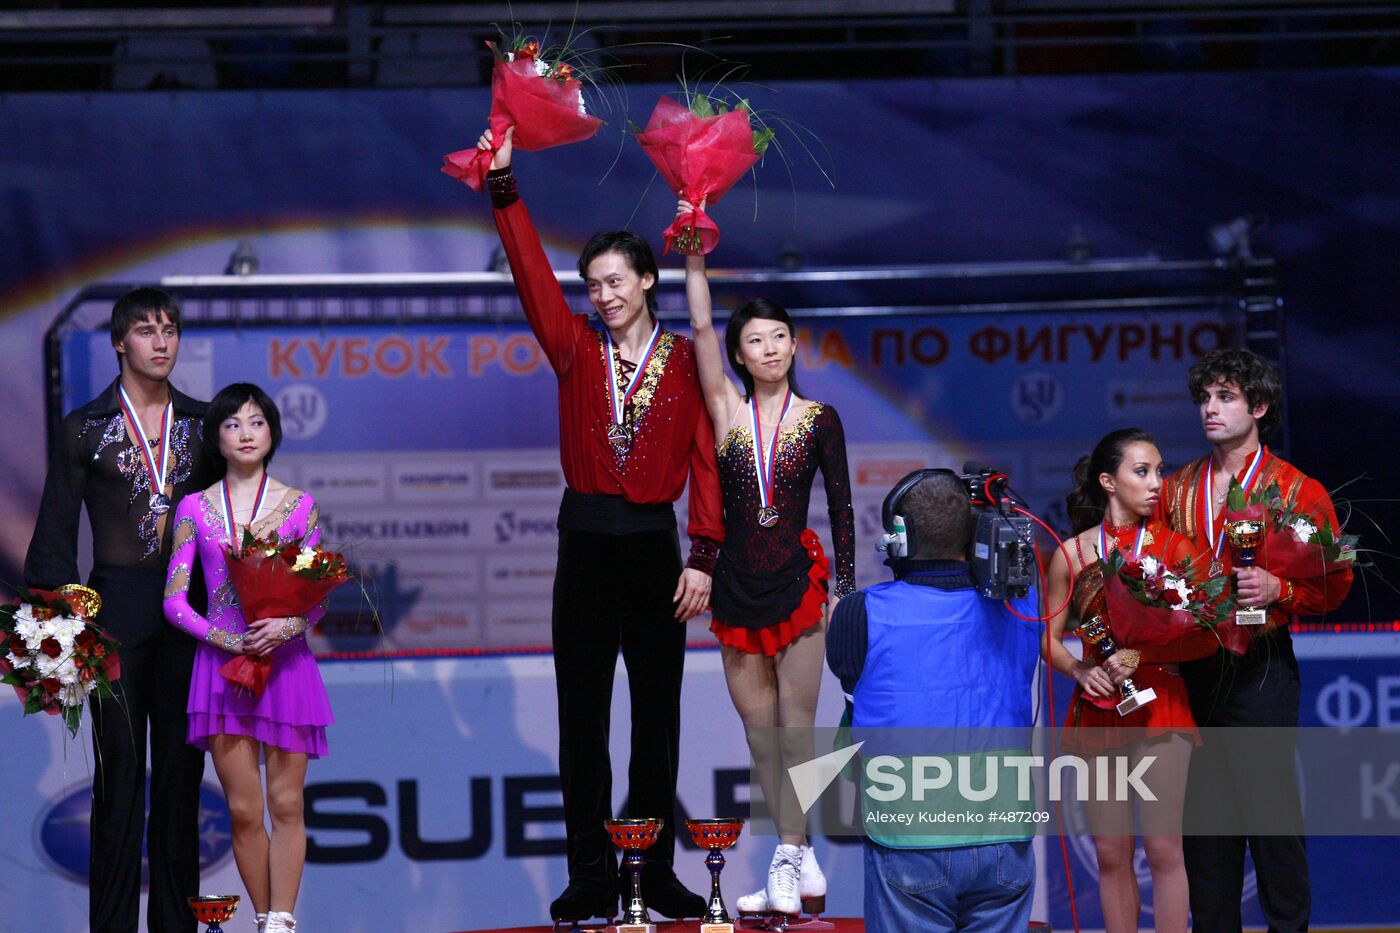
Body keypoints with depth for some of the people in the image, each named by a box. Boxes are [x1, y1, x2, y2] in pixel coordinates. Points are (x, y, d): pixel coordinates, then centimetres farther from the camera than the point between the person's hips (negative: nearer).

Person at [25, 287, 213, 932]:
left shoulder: (201, 423, 9)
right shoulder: (85, 430, 2)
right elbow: (55, 535, 3)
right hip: (117, 608, -2)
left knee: (182, 768, 6)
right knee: (120, 770, -2)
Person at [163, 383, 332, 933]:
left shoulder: (298, 506, 5)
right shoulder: (194, 508, 6)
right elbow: (174, 600, 3)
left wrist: (288, 626, -16)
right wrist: (227, 639, -11)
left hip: (286, 663, 0)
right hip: (221, 663, 0)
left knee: (286, 804, -3)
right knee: (243, 809, 0)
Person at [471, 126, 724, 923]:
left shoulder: (685, 361, 2)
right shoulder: (578, 350, 6)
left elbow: (706, 461, -2)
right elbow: (532, 273, -3)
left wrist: (703, 557, -9)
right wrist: (504, 183, -11)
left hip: (654, 544, -1)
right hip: (586, 542, 1)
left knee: (659, 714, 4)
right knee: (584, 715, 2)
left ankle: (656, 873, 12)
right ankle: (591, 877, 6)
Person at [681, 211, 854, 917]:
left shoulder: (819, 419, 1)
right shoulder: (728, 410, 4)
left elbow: (840, 506, 2)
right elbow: (702, 331, -7)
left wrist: (844, 587, -3)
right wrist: (695, 261, -15)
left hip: (797, 580, -3)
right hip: (737, 586, 3)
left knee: (794, 728, -2)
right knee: (760, 735, 6)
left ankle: (788, 863, 0)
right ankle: (803, 864, 16)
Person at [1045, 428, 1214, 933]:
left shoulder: (1173, 545, 1)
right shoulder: (1072, 554, 5)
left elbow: (1204, 635, -5)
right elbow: (1049, 637, 9)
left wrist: (1140, 655, -17)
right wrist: (1079, 670, -10)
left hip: (1160, 706, -2)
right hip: (1098, 710, 2)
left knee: (1163, 848, -7)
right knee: (1111, 854, 5)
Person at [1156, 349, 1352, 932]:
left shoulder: (1297, 489, 1)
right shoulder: (1176, 490, 13)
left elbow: (1334, 584, -1)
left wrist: (1278, 590, -17)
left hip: (1260, 664, -4)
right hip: (1190, 665, 4)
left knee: (1270, 804, -5)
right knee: (1202, 811, 7)